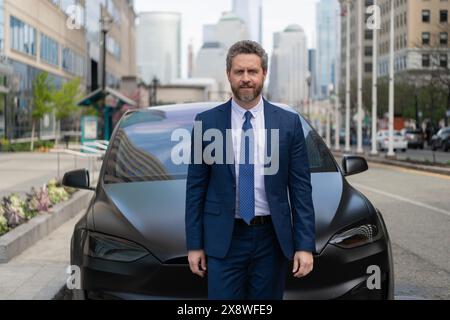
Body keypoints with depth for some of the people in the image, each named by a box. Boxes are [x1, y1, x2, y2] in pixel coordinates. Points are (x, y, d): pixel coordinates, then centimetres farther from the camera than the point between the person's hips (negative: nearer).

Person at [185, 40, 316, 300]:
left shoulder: (289, 123, 1)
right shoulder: (207, 122, 0)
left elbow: (301, 188, 1)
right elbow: (196, 187, 3)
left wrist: (305, 245, -5)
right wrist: (194, 244, 0)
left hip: (272, 239, 1)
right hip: (224, 239, -1)